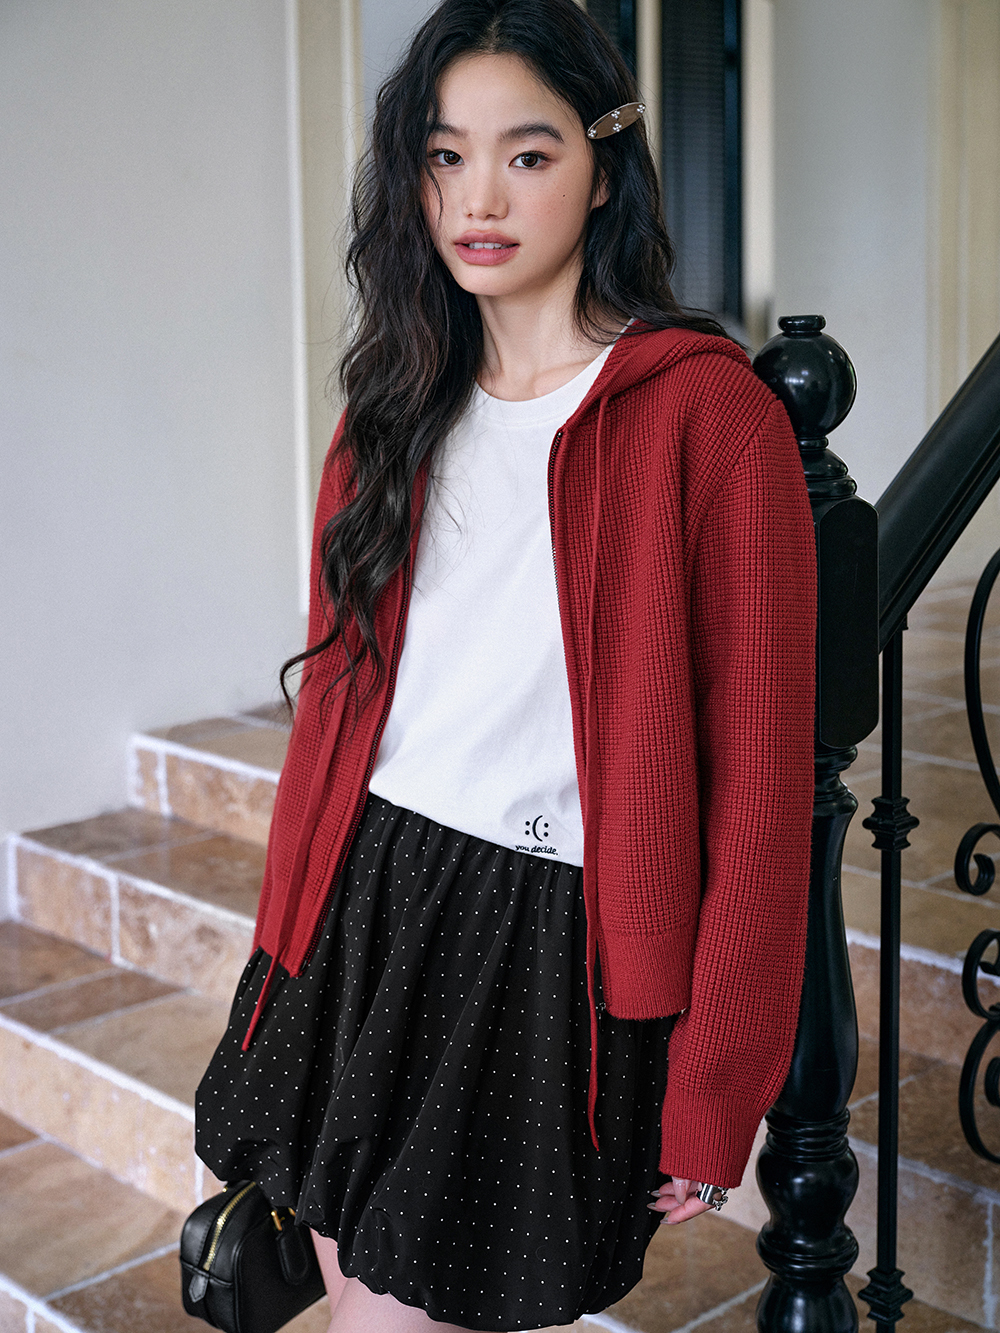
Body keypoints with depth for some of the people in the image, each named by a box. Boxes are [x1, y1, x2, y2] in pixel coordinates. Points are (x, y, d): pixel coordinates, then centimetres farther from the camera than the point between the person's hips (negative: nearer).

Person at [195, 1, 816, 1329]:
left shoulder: (710, 413, -10)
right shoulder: (397, 414, 9)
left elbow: (760, 768, -11)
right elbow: (336, 695, 12)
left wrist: (711, 1091, -11)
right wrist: (287, 949, 12)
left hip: (549, 940, -5)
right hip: (364, 907, 5)